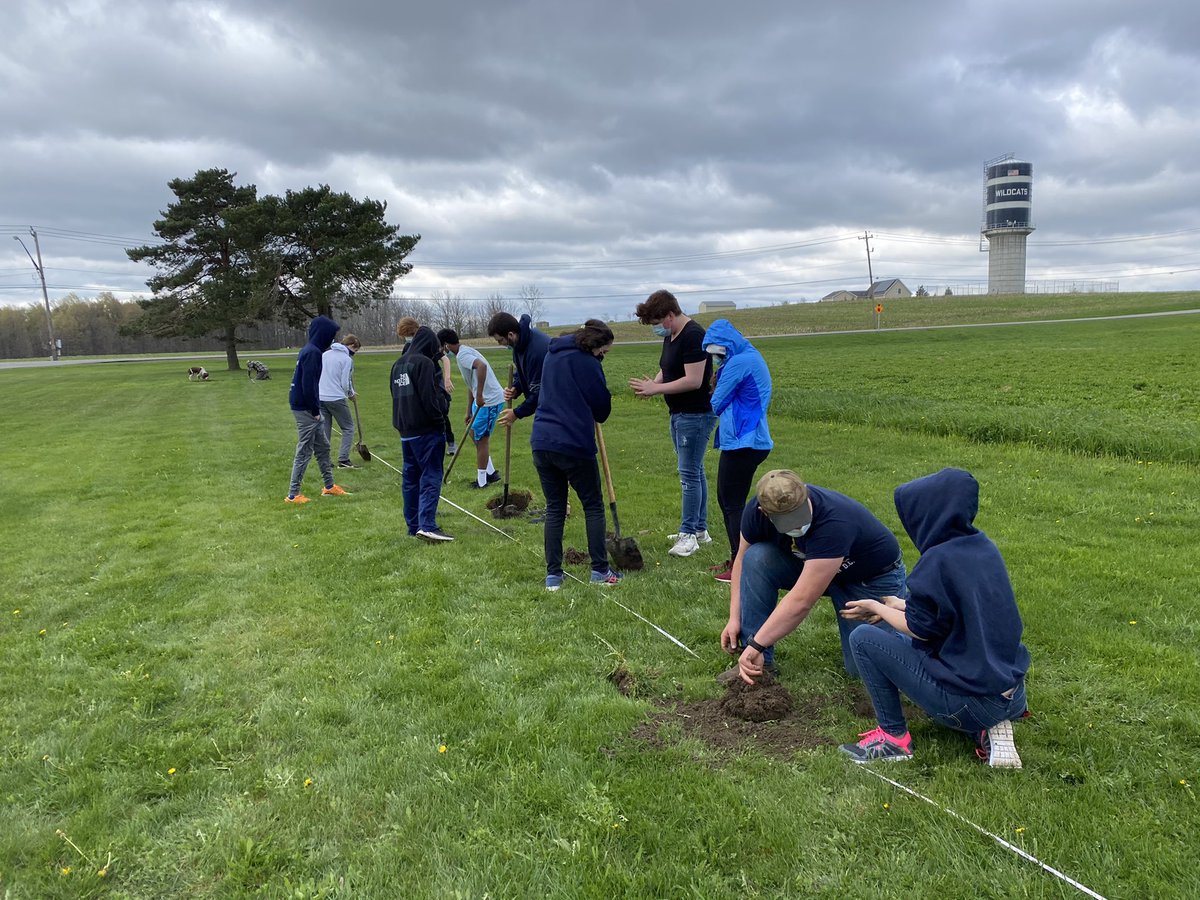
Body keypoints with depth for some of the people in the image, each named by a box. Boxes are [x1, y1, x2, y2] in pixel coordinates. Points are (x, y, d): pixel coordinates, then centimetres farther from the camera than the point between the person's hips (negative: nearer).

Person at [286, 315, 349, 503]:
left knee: (323, 446, 18)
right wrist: (315, 410, -15)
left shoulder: (308, 350, 12)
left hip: (307, 408, 10)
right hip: (305, 408, -10)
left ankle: (329, 486, 28)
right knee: (304, 452, -2)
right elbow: (308, 385, -23)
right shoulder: (313, 353, -18)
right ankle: (293, 494, 5)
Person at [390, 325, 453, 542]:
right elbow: (431, 399, -17)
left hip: (405, 430, 8)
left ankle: (413, 524, 18)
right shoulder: (424, 363, -12)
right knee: (431, 476, -7)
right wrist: (444, 399, 1)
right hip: (427, 430, -8)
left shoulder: (397, 364, 14)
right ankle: (427, 525, -16)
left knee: (411, 476, 13)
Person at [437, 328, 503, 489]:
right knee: (474, 433, 19)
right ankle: (491, 472, 25)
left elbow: (482, 366, -37)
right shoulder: (465, 352, 17)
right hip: (483, 399, 10)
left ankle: (482, 481, 14)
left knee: (481, 439, 1)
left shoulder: (462, 355, -15)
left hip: (489, 401, -10)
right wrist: (469, 412, 25)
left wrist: (479, 395, -33)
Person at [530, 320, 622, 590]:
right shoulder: (587, 363, -9)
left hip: (542, 443, 6)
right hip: (574, 445, -6)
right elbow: (602, 407, -1)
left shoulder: (552, 355, 14)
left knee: (554, 509, 11)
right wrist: (595, 416, 19)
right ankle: (600, 570, 9)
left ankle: (553, 575, 9)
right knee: (593, 506, 8)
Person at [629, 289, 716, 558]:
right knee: (694, 472, 15)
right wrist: (652, 384, -2)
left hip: (696, 415, -10)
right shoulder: (670, 337, 13)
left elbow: (693, 381, -24)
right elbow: (666, 372, 20)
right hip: (680, 414, 10)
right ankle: (700, 530, 24)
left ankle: (688, 534, 1)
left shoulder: (693, 336, -18)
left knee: (690, 474, -6)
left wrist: (656, 388, -19)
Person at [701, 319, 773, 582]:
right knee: (726, 500, 18)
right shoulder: (751, 357, 16)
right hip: (743, 441, 11)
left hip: (743, 444, -11)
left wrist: (716, 391, 10)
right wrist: (718, 384, 1)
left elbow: (717, 404, -10)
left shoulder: (739, 363, -16)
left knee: (734, 505, -2)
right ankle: (737, 559, 27)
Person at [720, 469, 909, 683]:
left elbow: (802, 601, -42)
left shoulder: (834, 522, -41)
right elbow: (743, 559, -5)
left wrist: (756, 645, -40)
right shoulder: (756, 511, -23)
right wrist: (735, 617, -12)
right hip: (810, 564, 4)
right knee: (756, 558, -23)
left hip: (873, 577, -4)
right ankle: (761, 662, -13)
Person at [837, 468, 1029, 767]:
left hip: (970, 702, -8)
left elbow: (919, 629, -11)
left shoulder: (938, 560, -21)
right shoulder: (983, 546, 4)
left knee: (863, 639, -4)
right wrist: (899, 605, 21)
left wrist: (877, 607, 6)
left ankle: (893, 736, 7)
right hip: (1012, 694, 8)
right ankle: (993, 726, 12)